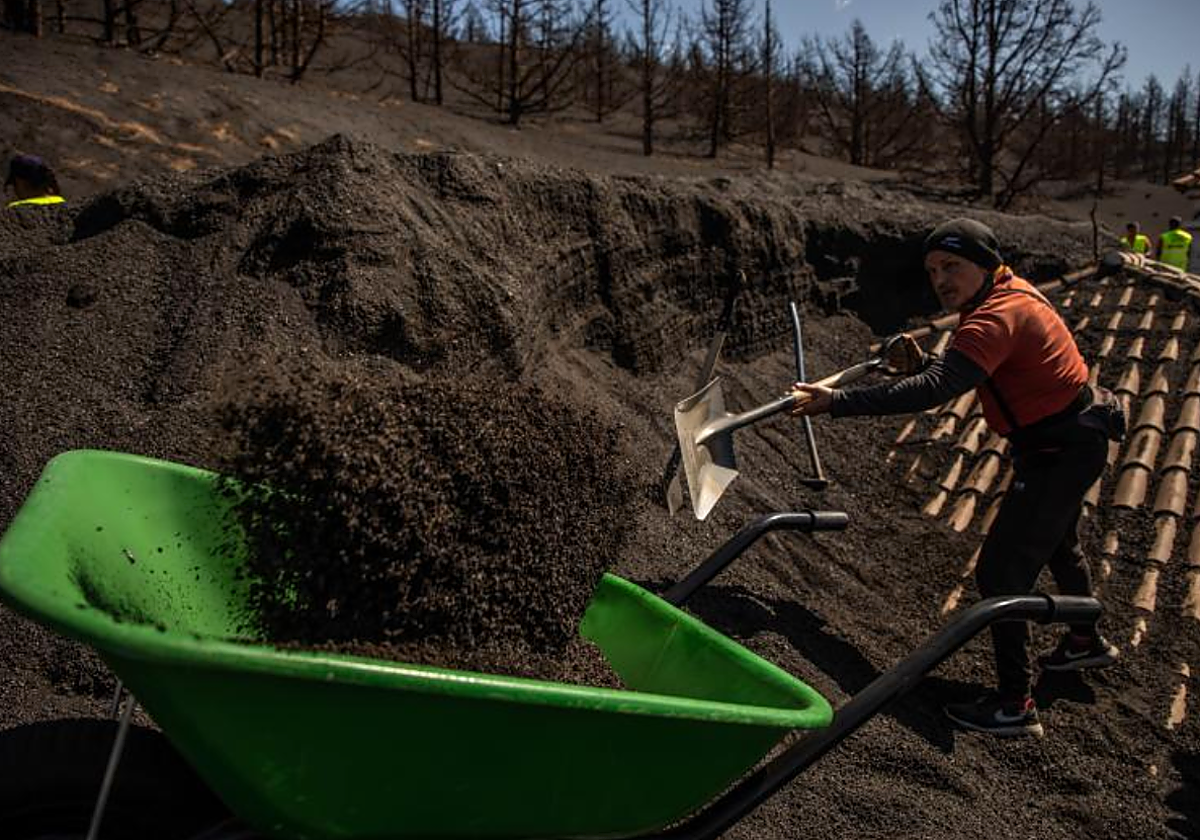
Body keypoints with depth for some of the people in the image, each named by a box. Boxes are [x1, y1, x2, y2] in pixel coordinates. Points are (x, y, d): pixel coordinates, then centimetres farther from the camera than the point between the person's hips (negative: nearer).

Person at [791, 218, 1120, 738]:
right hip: (1071, 443, 11)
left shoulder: (999, 316, -28)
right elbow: (955, 376, 9)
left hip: (1060, 454, -11)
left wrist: (838, 402, -44)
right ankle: (1087, 642, 54)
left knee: (1001, 572, -9)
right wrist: (921, 363, -13)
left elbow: (935, 390, -41)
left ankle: (1015, 704, 0)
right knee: (1057, 543, 30)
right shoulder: (1008, 295, 5)